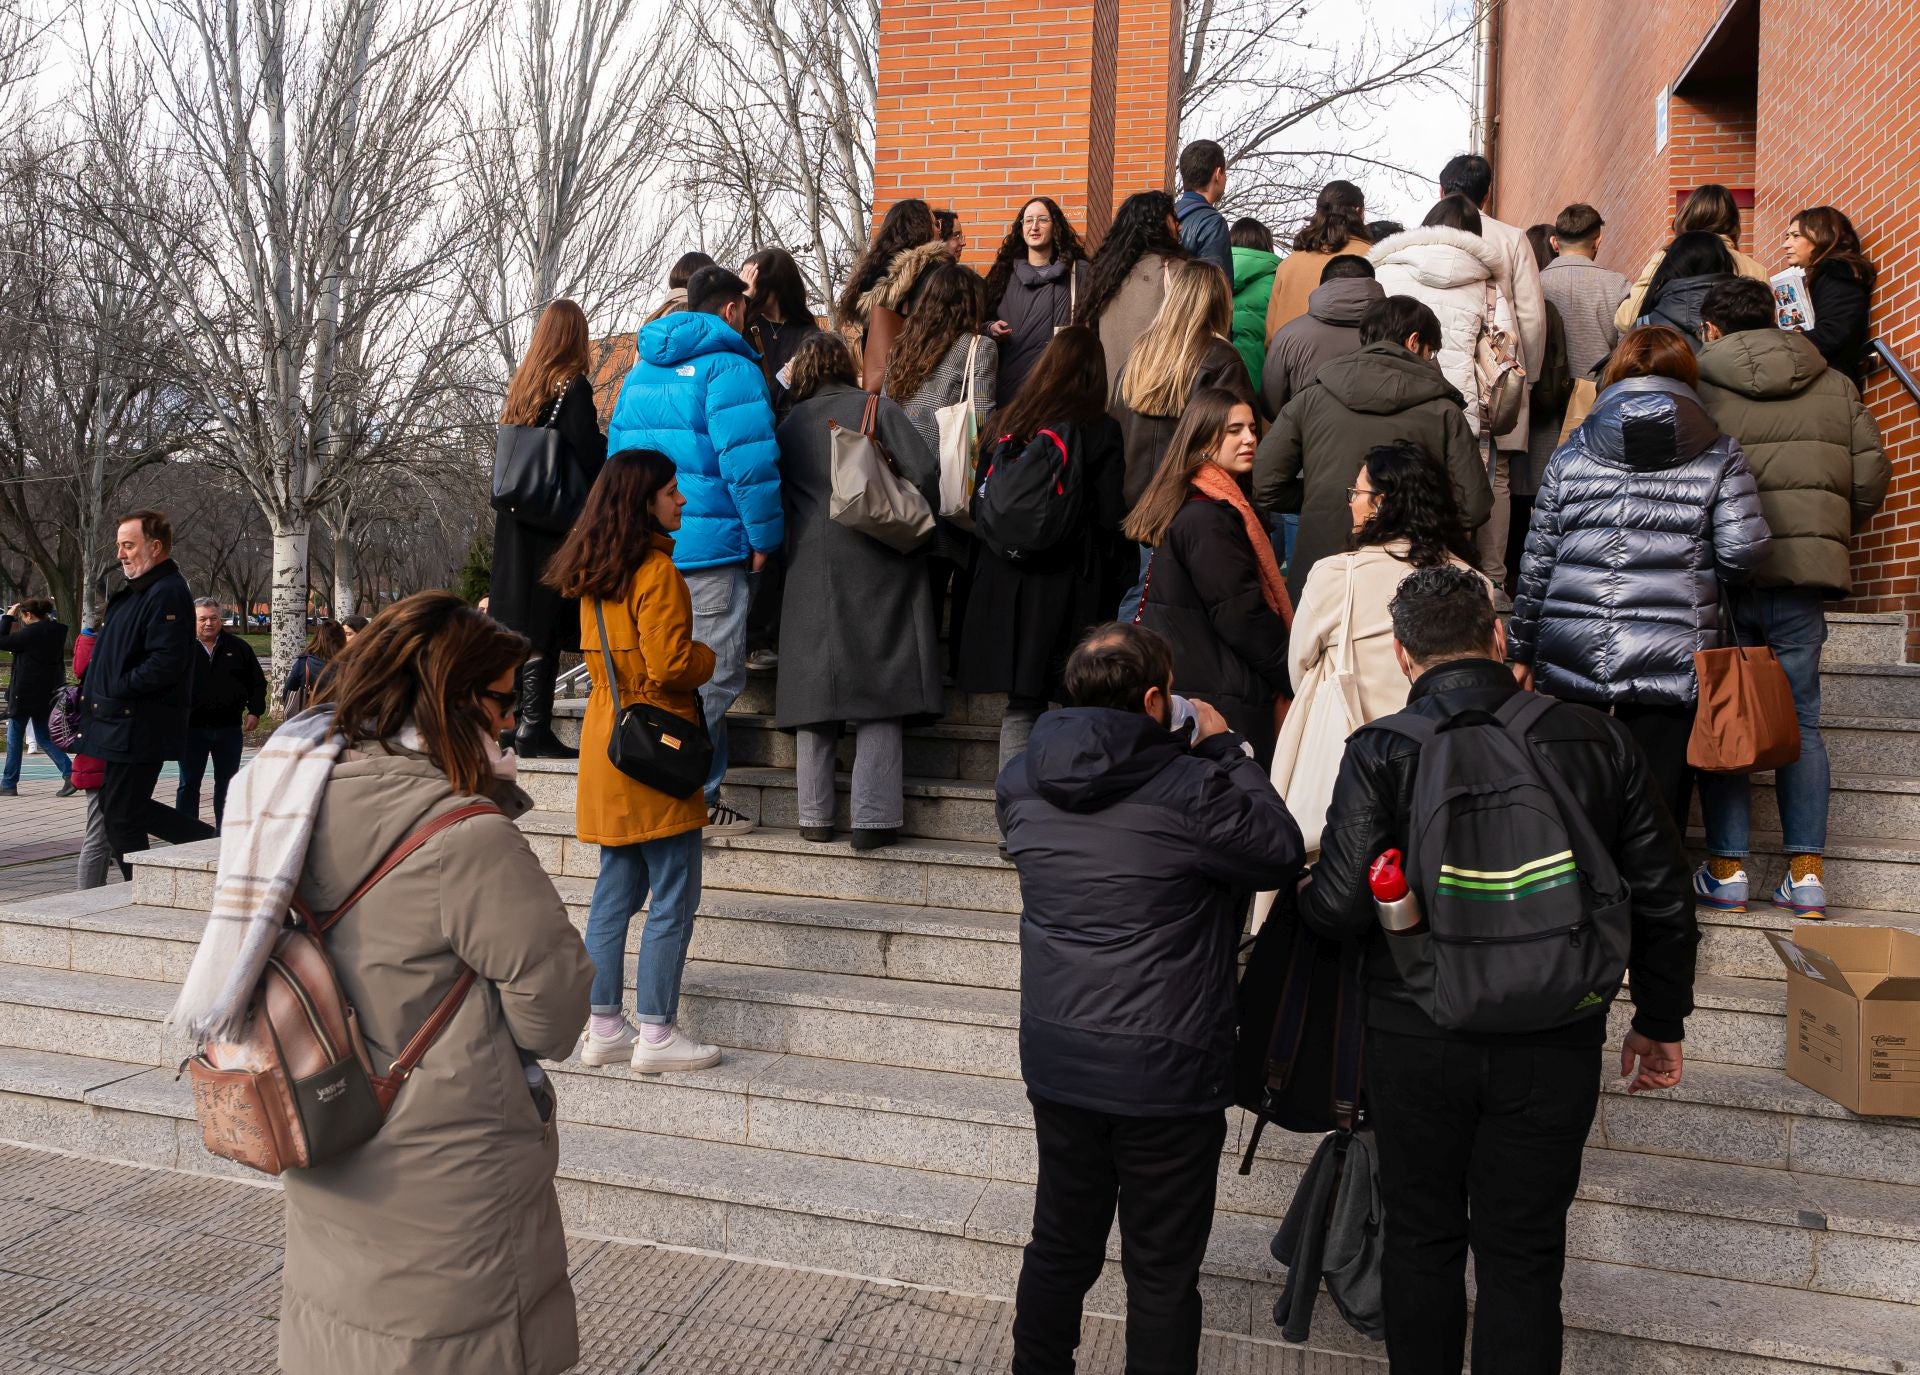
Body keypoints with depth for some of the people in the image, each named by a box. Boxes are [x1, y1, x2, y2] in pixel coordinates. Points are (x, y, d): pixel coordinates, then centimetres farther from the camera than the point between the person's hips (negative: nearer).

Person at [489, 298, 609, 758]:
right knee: (543, 630, -5)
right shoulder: (573, 388, -9)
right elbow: (592, 455, -14)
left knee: (516, 622, 10)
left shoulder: (518, 387, 12)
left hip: (514, 522, 7)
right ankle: (534, 730, -4)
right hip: (557, 525, -7)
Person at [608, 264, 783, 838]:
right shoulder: (729, 365, -9)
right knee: (713, 676, -2)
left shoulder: (641, 368, 17)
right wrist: (765, 537, -8)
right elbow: (748, 460, -17)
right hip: (710, 547, -8)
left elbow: (619, 450, 21)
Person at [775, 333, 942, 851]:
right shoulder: (878, 410, 2)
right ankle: (873, 818, -4)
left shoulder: (788, 426, 12)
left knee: (814, 688, 7)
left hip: (810, 570, 3)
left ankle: (815, 814, 9)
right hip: (878, 567, -3)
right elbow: (924, 471, -7)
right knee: (881, 691, -1)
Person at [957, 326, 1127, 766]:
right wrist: (1114, 582, 6)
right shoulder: (1100, 431, -5)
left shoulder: (1004, 423, 6)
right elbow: (1111, 519, -7)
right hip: (1069, 585, -4)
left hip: (1004, 582, 4)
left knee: (1022, 705, 11)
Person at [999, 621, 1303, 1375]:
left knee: (1060, 1248, 22)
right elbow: (1281, 852, -6)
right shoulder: (1191, 789, -20)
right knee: (1162, 1273, 12)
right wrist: (1224, 747, 1)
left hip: (1056, 1059, 5)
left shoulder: (1022, 780, -3)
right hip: (1167, 1070, -5)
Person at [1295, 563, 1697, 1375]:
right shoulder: (1596, 741, -3)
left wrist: (1304, 896, 7)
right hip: (1555, 1045, 2)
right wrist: (1661, 1021, 16)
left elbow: (1338, 910, -17)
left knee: (1422, 1238, 17)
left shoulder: (1380, 753, -13)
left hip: (1416, 1038, -1)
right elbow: (1662, 897, 3)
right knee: (1523, 1253, 14)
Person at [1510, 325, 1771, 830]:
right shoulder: (1719, 456, 3)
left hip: (1574, 661, 2)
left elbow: (1537, 559, 6)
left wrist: (1524, 652, 13)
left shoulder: (1570, 455, 7)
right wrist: (1698, 574, 18)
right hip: (1673, 664, -2)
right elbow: (1743, 553, -5)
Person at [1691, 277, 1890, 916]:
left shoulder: (1693, 382, -2)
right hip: (1804, 572, 3)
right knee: (1800, 719, 11)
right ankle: (1806, 872, 10)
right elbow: (1872, 475, 7)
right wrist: (1829, 532, 22)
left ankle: (1726, 868, 6)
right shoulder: (1835, 385, 10)